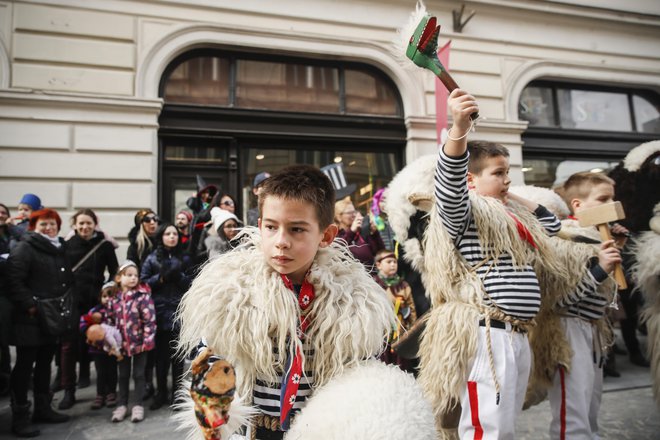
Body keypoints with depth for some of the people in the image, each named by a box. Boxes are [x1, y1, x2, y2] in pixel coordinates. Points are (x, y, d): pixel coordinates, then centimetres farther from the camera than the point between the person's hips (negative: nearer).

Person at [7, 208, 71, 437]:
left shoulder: (59, 250, 15)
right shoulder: (23, 249, -9)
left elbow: (68, 282, 19)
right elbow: (14, 282, -18)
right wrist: (31, 305, -22)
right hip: (30, 318, -7)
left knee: (45, 364, 16)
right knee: (24, 366, 1)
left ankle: (43, 409, 27)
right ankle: (20, 417, 11)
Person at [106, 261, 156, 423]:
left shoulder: (143, 296, -13)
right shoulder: (114, 299, 0)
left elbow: (150, 320, -16)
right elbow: (110, 321, 7)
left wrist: (147, 340, -19)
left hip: (139, 342, -4)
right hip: (122, 343, 4)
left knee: (138, 374, 7)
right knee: (123, 375, 16)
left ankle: (137, 405, 19)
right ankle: (122, 404, 29)